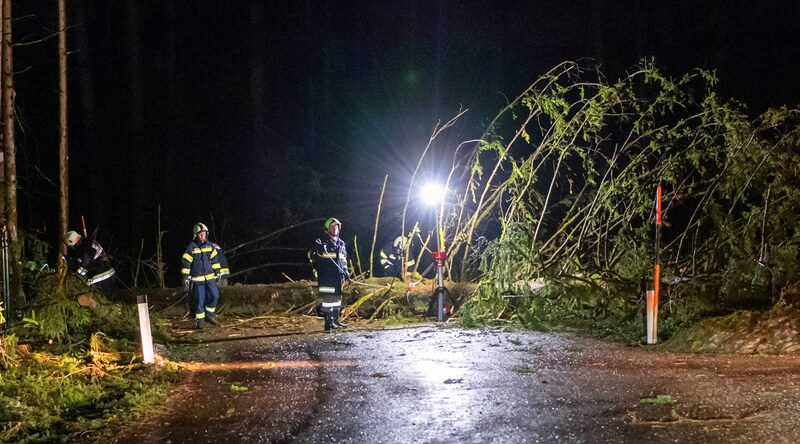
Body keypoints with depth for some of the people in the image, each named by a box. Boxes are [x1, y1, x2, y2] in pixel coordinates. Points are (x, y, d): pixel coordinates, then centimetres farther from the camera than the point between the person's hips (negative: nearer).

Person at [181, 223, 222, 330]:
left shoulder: (210, 245, 5)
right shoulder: (191, 247, -8)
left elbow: (215, 259, 14)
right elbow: (186, 263, -7)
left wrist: (217, 272, 14)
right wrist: (186, 277, -9)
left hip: (210, 277, 4)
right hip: (197, 279, -4)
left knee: (214, 296, -5)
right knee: (200, 300, -1)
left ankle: (209, 314, 16)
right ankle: (200, 320, 10)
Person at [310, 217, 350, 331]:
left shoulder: (341, 244, 17)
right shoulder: (322, 243, -3)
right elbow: (313, 256, -5)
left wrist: (346, 272, 15)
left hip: (338, 276, 7)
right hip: (326, 276, -7)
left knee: (337, 298, 12)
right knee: (328, 298, -12)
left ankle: (335, 320, 22)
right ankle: (329, 322, -12)